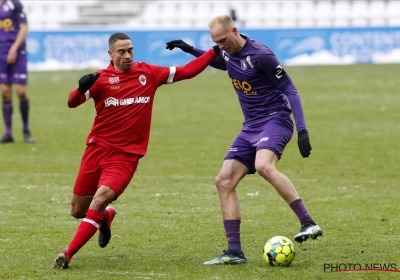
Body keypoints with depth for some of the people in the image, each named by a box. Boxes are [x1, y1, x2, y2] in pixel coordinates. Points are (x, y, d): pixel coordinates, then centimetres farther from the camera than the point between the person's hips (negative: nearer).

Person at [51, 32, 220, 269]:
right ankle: (106, 216, 44)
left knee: (101, 199, -23)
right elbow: (72, 103, -12)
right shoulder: (101, 79, -2)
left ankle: (68, 254, -16)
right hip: (97, 149, 1)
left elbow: (186, 72, 8)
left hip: (126, 155, -1)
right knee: (78, 211, 8)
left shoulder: (148, 73, 3)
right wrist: (82, 88, -33)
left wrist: (215, 51, 2)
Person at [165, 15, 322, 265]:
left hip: (275, 120, -9)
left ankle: (309, 224, -33)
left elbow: (290, 90, -15)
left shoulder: (260, 55, -17)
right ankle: (234, 251, 1)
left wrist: (302, 130, -22)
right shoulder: (228, 54, 7)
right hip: (251, 127, 9)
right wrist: (191, 50, 22)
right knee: (224, 181, -1)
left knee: (263, 166, -36)